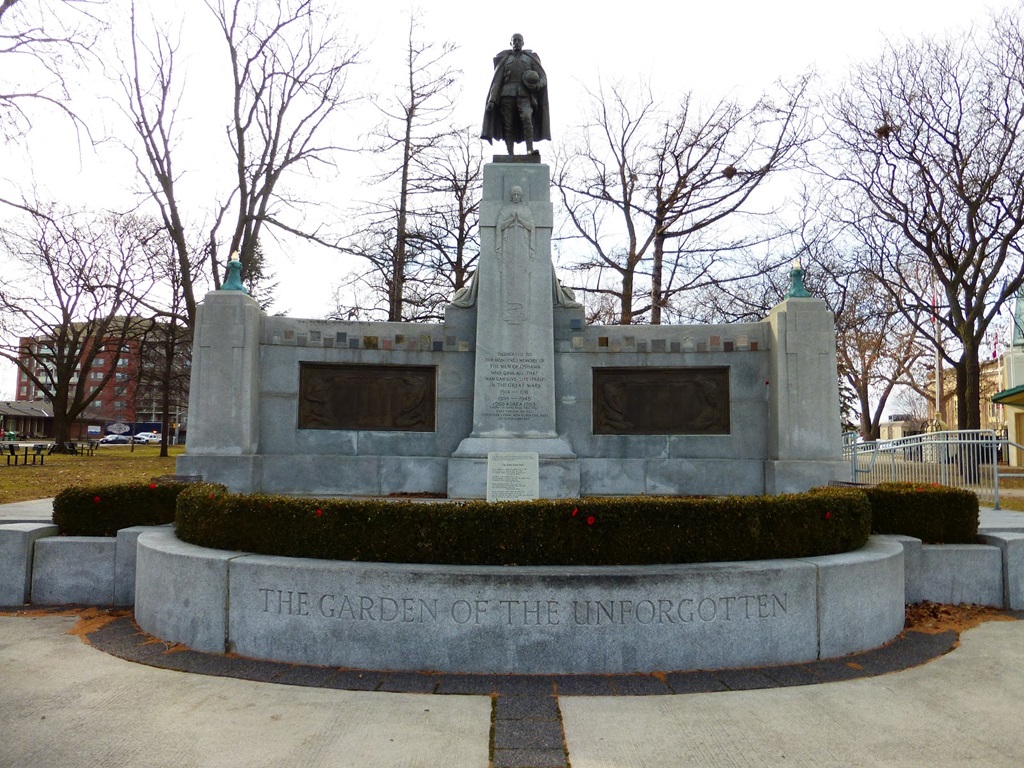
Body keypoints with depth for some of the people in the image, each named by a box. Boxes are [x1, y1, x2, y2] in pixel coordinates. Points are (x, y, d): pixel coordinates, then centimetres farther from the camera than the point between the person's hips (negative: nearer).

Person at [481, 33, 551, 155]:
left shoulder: (531, 58, 17)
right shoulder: (504, 59, 16)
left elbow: (543, 78, 10)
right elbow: (496, 81, 7)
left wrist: (537, 85, -14)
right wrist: (491, 100, -7)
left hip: (524, 96, -1)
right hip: (507, 95, 1)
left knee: (526, 118, -28)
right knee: (508, 126, -7)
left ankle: (530, 151, -37)